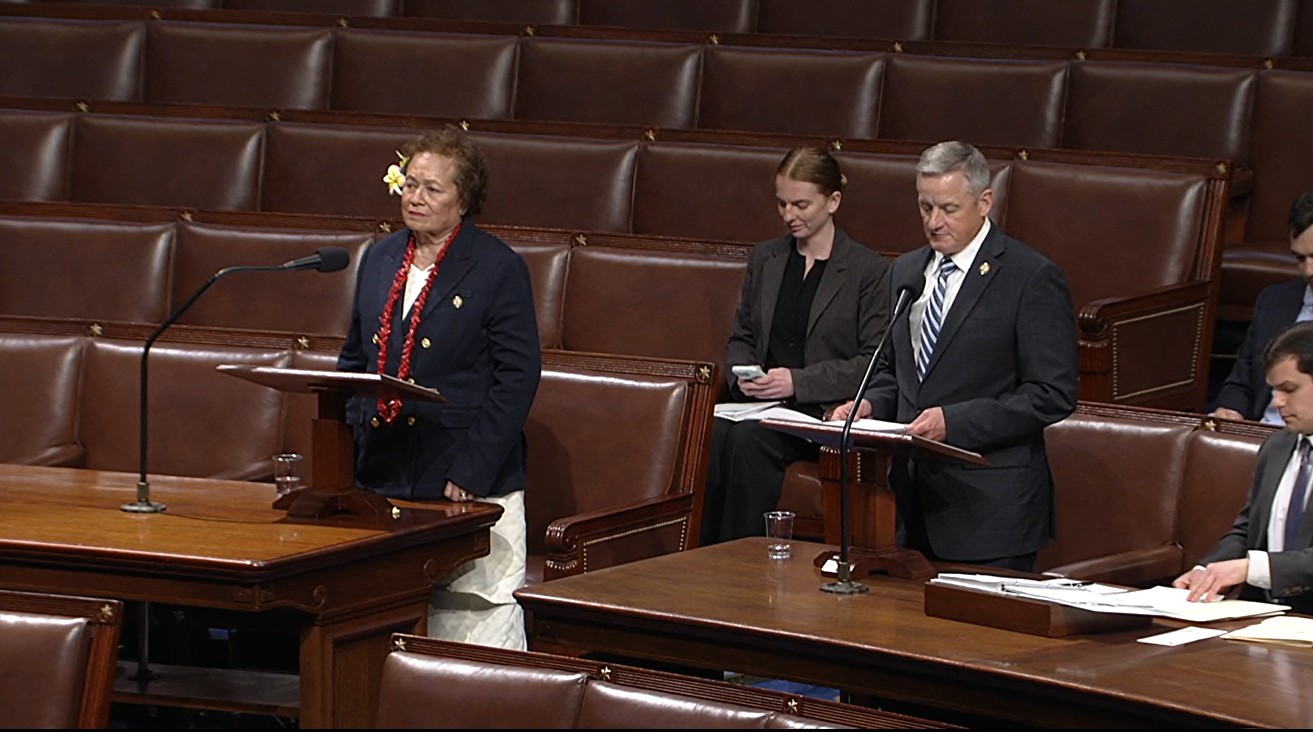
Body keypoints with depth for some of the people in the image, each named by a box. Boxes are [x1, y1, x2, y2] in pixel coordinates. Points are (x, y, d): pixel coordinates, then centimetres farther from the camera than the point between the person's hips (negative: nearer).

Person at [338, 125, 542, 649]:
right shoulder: (379, 260, 13)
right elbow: (354, 360, 20)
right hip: (382, 479, 6)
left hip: (472, 488, -6)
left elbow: (517, 379, -9)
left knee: (475, 623, -7)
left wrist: (471, 472, -15)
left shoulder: (499, 269, -5)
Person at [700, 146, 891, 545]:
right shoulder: (765, 258, 19)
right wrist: (742, 374, 0)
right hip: (760, 403, 4)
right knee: (721, 433, -32)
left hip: (826, 410, -4)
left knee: (749, 439, -34)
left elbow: (875, 363, -4)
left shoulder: (869, 270, 1)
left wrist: (798, 381, -13)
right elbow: (740, 337, 24)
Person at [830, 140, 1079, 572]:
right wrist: (870, 404, 1)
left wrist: (955, 422, -19)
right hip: (913, 500, 6)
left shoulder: (1033, 278, -7)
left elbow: (1053, 395, -12)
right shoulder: (905, 272, 15)